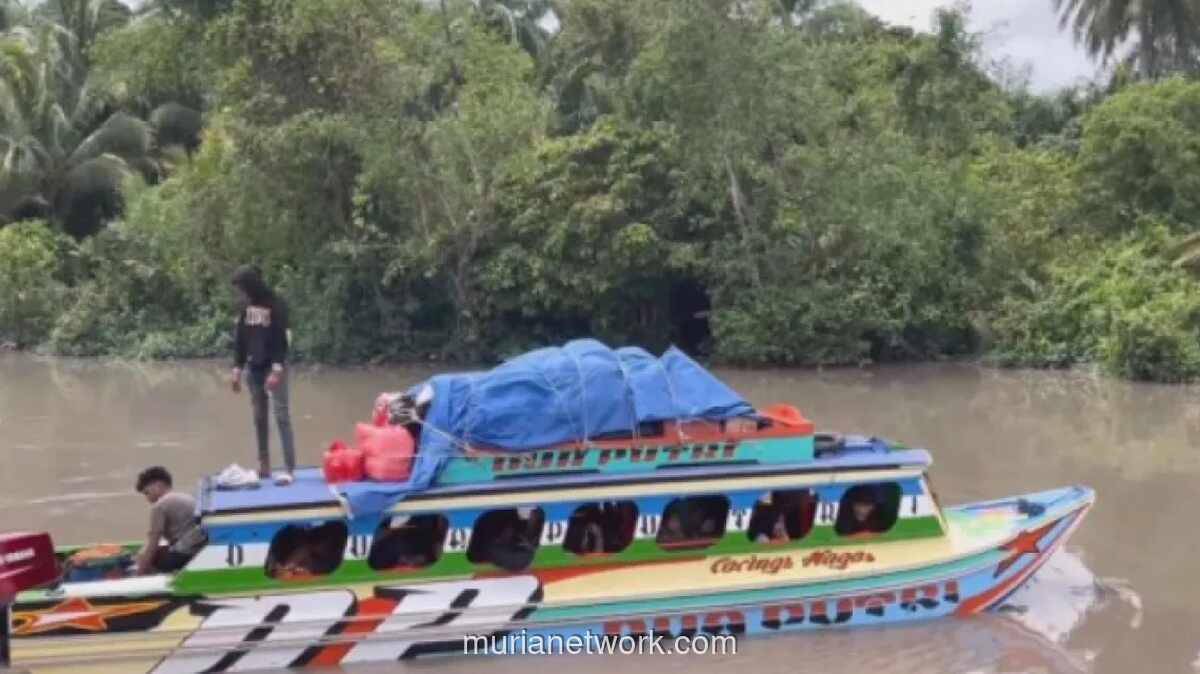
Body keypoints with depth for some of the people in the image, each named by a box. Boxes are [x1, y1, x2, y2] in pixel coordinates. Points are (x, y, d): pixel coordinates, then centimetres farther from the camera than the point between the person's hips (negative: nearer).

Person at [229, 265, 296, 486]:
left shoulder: (276, 304, -11)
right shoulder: (246, 305, 7)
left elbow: (281, 340, -15)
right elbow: (239, 338, 12)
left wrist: (276, 370, -22)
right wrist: (237, 369, 6)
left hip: (273, 367, -6)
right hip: (253, 368, 6)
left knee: (281, 416, -10)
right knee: (259, 417, 8)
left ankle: (289, 469, -13)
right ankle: (263, 465, 15)